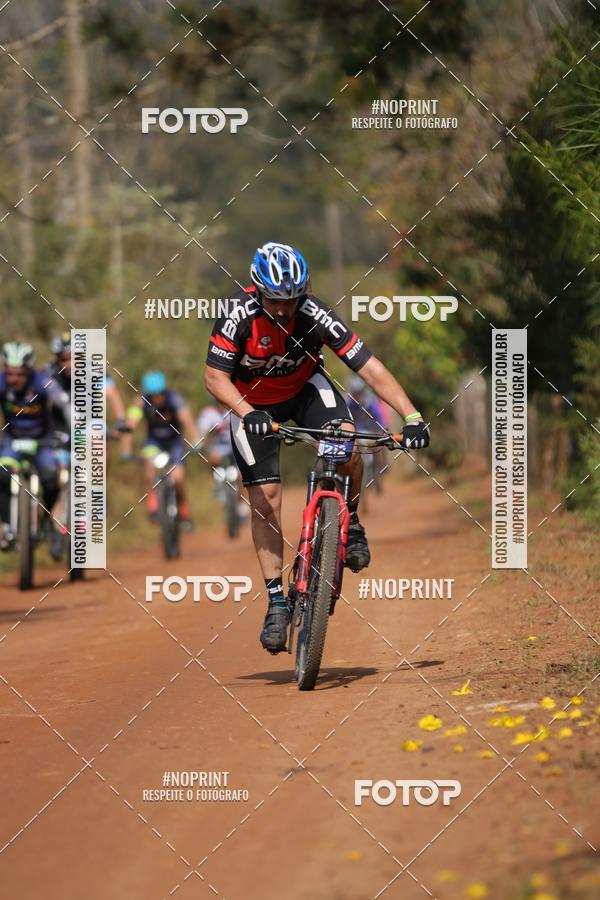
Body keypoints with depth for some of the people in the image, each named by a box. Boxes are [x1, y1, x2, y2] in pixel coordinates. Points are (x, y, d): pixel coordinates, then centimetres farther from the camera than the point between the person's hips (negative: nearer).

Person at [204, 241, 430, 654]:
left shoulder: (316, 315, -29)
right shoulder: (240, 316, -31)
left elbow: (370, 367, -30)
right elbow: (215, 376, -28)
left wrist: (412, 416, -40)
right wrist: (247, 412, -47)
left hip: (304, 387, 0)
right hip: (252, 404, 0)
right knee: (266, 498, -8)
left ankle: (349, 522, -2)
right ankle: (277, 601, 1)